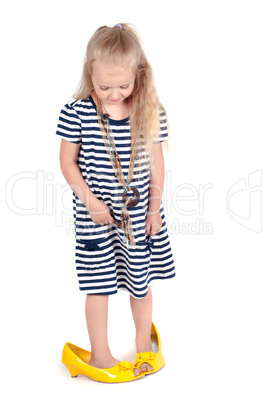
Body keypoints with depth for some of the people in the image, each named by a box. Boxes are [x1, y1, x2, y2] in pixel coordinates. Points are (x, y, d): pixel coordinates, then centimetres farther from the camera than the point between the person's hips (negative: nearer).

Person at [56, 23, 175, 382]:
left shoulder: (150, 112, -6)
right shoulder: (77, 113, -11)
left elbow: (156, 161, 3)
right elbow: (67, 161, -4)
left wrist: (155, 207, 2)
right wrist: (91, 201, -12)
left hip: (139, 213, 2)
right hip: (95, 215, -2)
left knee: (142, 280, 15)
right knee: (99, 284, 7)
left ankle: (143, 343, 39)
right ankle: (100, 353, 27)